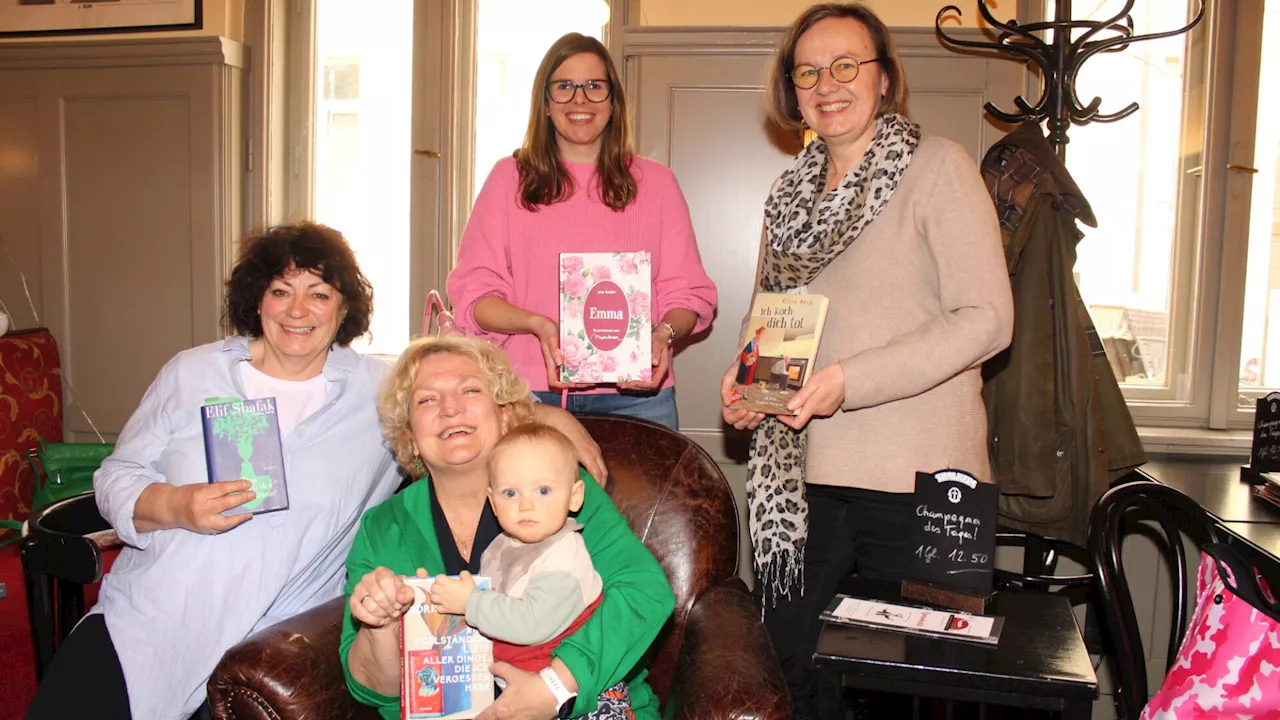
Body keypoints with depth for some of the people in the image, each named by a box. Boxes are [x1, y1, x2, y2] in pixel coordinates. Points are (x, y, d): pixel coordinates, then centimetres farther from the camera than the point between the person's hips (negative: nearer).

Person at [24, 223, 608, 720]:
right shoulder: (192, 373, 7)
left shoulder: (380, 391, 4)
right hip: (138, 623, 2)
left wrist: (555, 417, -2)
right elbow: (116, 477, 8)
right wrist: (173, 507, -13)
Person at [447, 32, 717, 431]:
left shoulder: (655, 182, 12)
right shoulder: (509, 178, 9)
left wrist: (664, 333, -13)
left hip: (636, 395, 1)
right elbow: (472, 291, 3)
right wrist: (536, 324, -15)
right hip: (531, 394, -1)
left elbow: (686, 292, 8)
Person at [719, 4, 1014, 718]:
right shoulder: (792, 191, 14)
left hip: (914, 478, -5)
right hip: (803, 476, 5)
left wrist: (850, 380, -20)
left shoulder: (937, 166, -5)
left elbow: (986, 318, -13)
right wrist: (747, 375, 0)